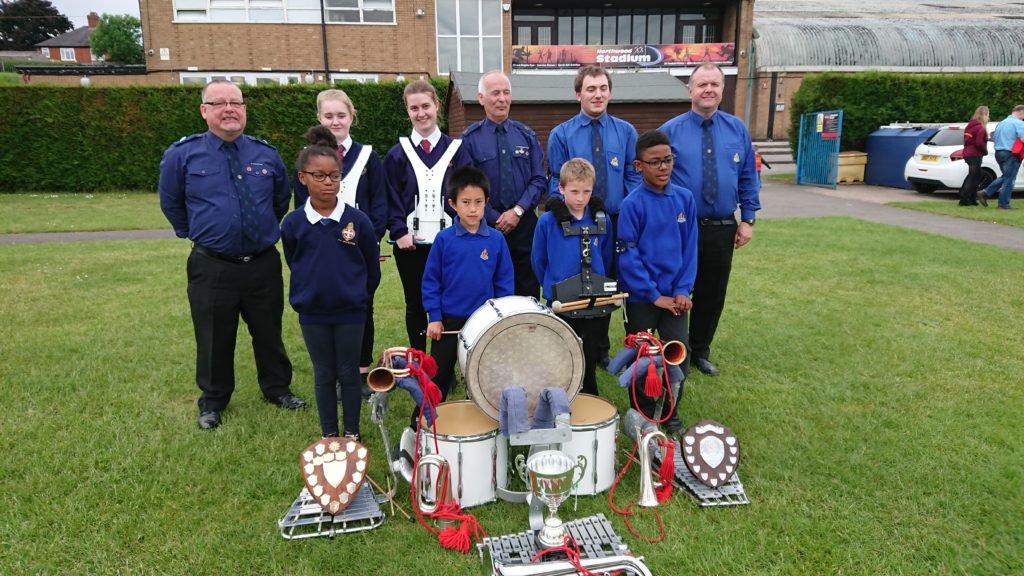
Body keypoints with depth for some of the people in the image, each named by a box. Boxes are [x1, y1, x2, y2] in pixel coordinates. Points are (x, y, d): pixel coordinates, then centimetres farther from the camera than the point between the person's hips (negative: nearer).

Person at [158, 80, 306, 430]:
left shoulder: (266, 154, 2)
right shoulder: (182, 155, -4)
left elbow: (282, 199, 18)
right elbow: (170, 202, 11)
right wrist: (195, 233, 12)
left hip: (264, 264, 2)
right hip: (211, 267, -2)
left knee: (269, 333, 15)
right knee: (214, 339, 10)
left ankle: (277, 389, 35)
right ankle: (213, 402, 31)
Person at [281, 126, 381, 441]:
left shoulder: (357, 220, -9)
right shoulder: (293, 223, -6)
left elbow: (372, 268, 0)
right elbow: (294, 264, 9)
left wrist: (359, 297, 6)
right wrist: (308, 294, 10)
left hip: (350, 311, -1)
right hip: (312, 313, 1)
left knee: (349, 373, 10)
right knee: (323, 375, 13)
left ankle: (352, 432, 26)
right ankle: (329, 434, 28)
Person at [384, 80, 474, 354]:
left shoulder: (456, 150, 4)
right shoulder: (398, 154, 5)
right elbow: (391, 199, 4)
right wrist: (399, 232, -9)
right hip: (410, 244, 1)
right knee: (415, 305, 10)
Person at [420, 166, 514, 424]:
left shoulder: (496, 240, -4)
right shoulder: (444, 239, -7)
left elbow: (505, 282, 1)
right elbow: (430, 280, -2)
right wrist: (434, 317, -6)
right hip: (448, 322, -1)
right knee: (437, 378, 9)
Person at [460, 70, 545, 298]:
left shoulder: (527, 136, 8)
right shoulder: (469, 138, -1)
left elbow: (539, 179, 3)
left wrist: (518, 211, -10)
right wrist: (495, 218, -10)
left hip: (525, 223, 2)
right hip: (487, 227, -2)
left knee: (528, 290, 6)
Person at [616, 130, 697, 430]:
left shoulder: (684, 198, 0)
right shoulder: (633, 204, -12)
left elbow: (690, 248, 4)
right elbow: (628, 256, -12)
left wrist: (683, 290, -5)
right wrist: (655, 296, -13)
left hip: (674, 295, 3)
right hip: (641, 297, -3)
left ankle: (671, 412, 26)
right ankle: (644, 414, 30)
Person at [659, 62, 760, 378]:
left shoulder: (737, 129, 4)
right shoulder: (670, 130, -4)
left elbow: (748, 178, 8)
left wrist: (747, 219, 2)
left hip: (723, 229, 3)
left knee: (713, 294, 12)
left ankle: (700, 351, 30)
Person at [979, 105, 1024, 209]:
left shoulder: (1001, 123, 15)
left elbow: (994, 138, 22)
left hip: (999, 153, 8)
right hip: (1011, 154, -8)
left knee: (1005, 176, 20)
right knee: (1009, 179, 0)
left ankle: (985, 193, 10)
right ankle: (1004, 204, 3)